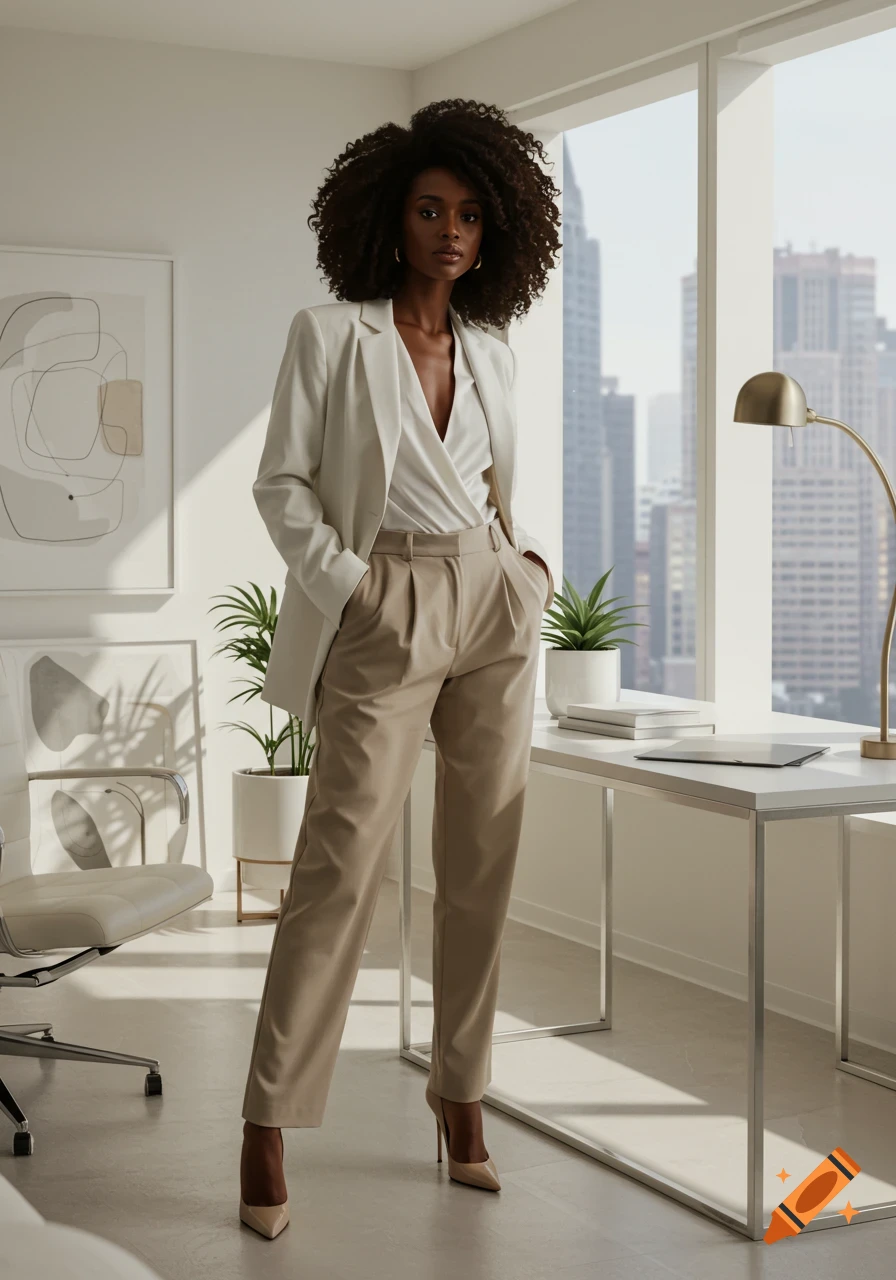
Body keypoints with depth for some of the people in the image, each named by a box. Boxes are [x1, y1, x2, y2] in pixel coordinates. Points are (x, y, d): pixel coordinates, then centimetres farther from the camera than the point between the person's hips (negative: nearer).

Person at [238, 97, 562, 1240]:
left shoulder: (490, 356, 13)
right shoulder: (330, 334, 0)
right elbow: (282, 483, -2)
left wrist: (527, 558, 7)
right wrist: (344, 583, -12)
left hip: (493, 609, 5)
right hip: (386, 618, -5)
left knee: (483, 863, 5)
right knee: (341, 861, -9)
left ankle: (462, 1100, 16)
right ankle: (267, 1127, -2)